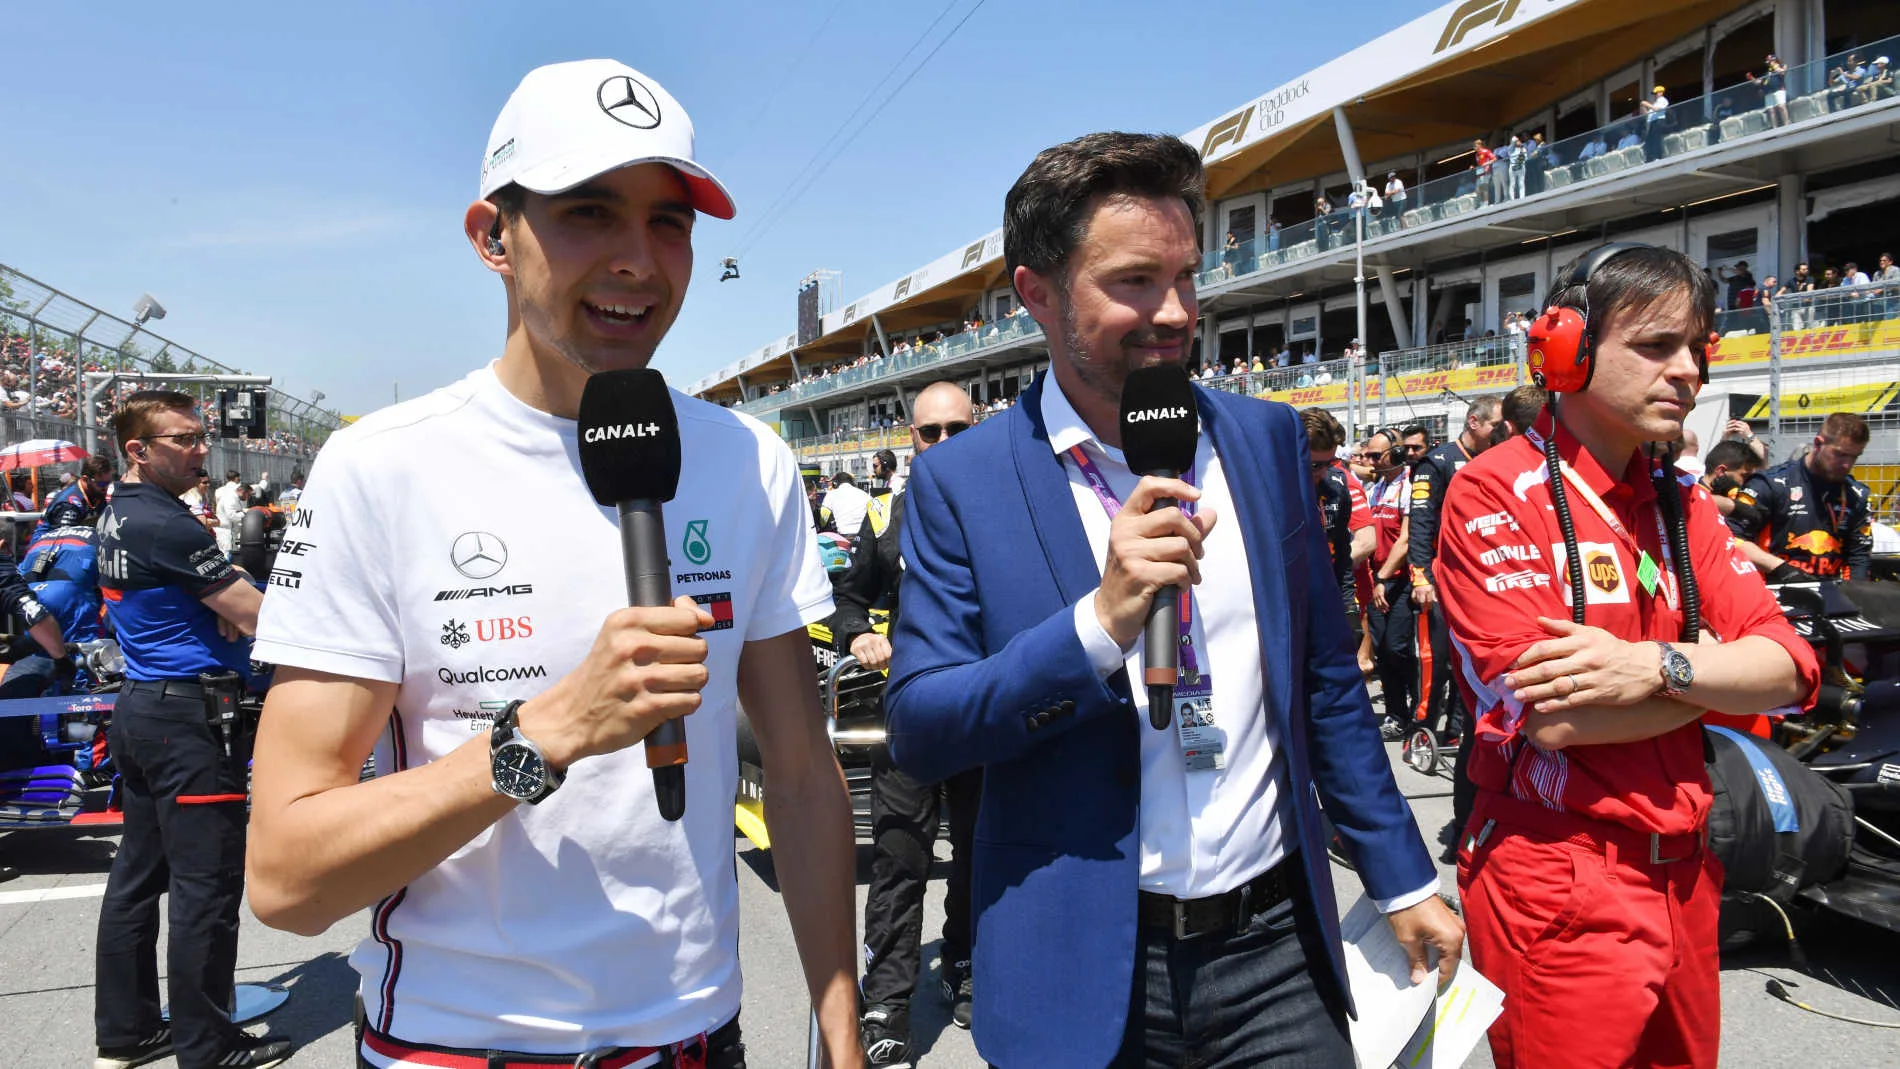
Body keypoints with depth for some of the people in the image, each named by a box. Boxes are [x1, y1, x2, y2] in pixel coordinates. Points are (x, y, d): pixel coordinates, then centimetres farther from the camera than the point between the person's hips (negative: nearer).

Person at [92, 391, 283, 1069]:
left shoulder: (117, 515, 12)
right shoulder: (163, 522, -18)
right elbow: (257, 616, -18)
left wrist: (219, 604, -2)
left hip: (138, 708, 10)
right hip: (188, 715, -10)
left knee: (138, 872, 16)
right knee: (206, 885, -3)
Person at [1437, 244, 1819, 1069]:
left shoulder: (1680, 500, 9)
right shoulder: (1496, 492, -14)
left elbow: (1788, 669, 0)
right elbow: (1548, 714, -22)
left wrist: (1656, 666, -20)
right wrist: (1712, 668, -8)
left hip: (1685, 875, 7)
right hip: (1556, 885, -7)